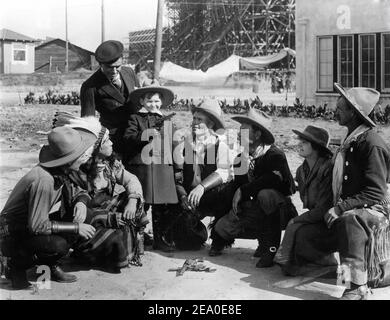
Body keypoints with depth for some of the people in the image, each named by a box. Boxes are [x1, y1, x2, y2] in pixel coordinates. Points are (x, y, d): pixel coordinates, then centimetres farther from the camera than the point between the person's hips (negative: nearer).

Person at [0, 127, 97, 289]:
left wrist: (81, 202, -9)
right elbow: (37, 225, -30)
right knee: (59, 244, -30)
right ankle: (19, 263, -4)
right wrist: (76, 228, -25)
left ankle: (52, 266, 8)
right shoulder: (43, 180, -32)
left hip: (29, 226, 8)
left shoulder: (62, 171, -7)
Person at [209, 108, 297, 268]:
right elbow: (238, 187, -4)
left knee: (265, 194, -38)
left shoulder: (275, 154, -17)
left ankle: (272, 248, -24)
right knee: (222, 227, -16)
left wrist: (243, 190, -28)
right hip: (259, 213, 5)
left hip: (281, 211, -5)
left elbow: (274, 179, -35)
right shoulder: (241, 159, 2)